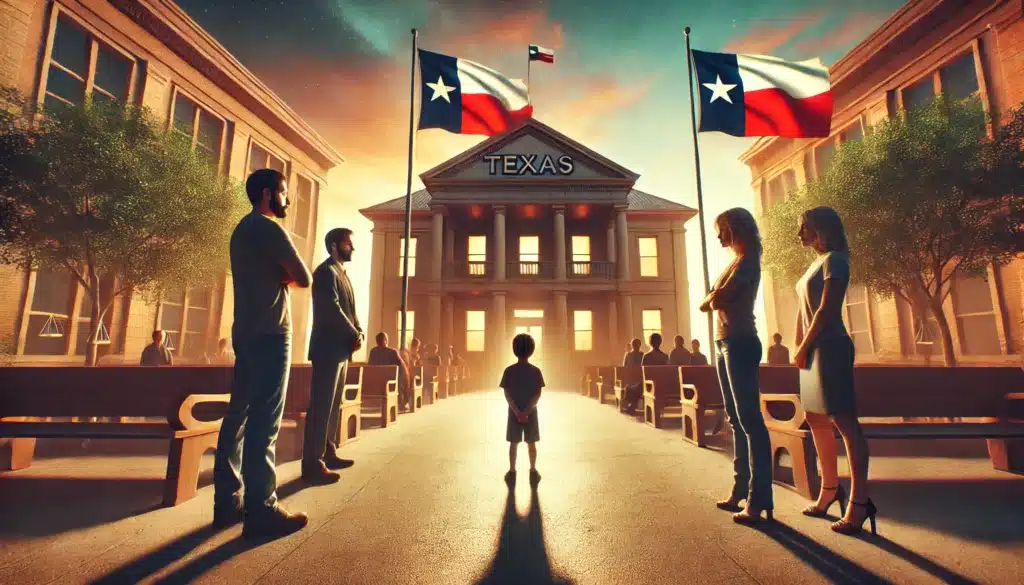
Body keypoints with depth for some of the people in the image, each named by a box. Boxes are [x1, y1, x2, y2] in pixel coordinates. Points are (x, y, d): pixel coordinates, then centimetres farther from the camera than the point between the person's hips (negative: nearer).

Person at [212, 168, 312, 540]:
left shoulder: (242, 229, 21)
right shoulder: (268, 228, -9)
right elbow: (304, 278, -12)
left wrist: (279, 275, 2)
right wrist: (287, 275, 7)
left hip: (246, 332, 10)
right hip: (269, 333, -10)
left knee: (239, 416, 10)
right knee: (264, 421, -9)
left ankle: (227, 503, 18)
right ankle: (261, 511, -4)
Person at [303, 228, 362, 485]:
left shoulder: (341, 273, 19)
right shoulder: (326, 271, -9)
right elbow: (333, 310, -19)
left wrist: (358, 334, 1)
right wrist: (355, 335, -11)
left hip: (341, 349, 9)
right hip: (329, 348, -9)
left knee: (334, 405, 13)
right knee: (321, 406, -7)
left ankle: (328, 454, 22)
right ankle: (313, 464, -2)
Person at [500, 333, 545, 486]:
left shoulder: (509, 371, -7)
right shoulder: (536, 371, -6)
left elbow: (507, 394, -10)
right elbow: (537, 394, -11)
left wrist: (517, 412, -11)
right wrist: (526, 411, -13)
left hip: (513, 413, 0)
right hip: (531, 413, 0)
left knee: (513, 443, 10)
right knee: (531, 443, 12)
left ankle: (512, 472, 16)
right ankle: (533, 472, 18)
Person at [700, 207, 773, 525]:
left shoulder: (747, 260, -8)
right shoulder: (737, 261, 20)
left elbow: (716, 299, -18)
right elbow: (715, 300, 17)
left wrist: (712, 297, 2)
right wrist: (715, 297, -3)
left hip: (739, 343, -9)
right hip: (726, 343, 10)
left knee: (750, 420, -8)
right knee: (736, 420, 12)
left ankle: (759, 501, -3)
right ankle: (741, 489, 21)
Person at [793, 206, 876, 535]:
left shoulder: (834, 259, -6)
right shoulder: (816, 264, 20)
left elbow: (826, 310, -15)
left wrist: (804, 346, -12)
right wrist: (800, 346, 11)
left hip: (829, 348, -9)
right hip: (813, 350, 9)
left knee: (844, 421, -7)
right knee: (817, 420, 13)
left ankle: (859, 502, -1)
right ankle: (830, 489, 24)